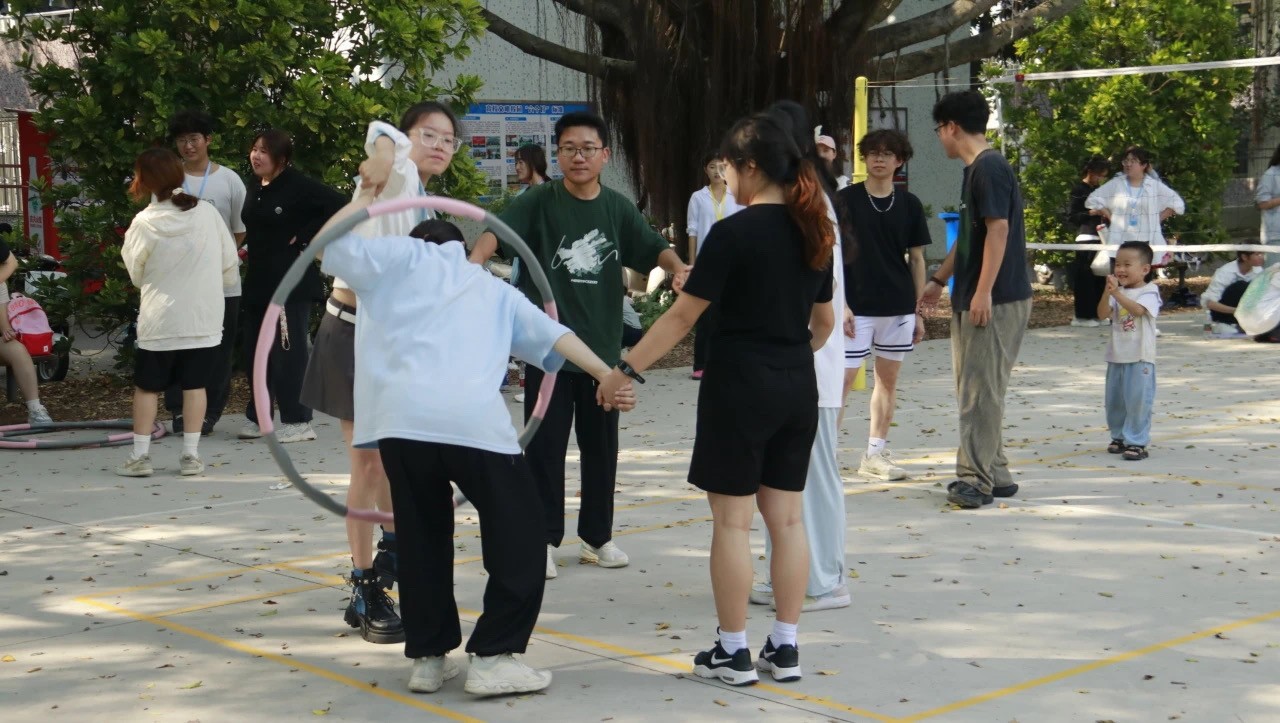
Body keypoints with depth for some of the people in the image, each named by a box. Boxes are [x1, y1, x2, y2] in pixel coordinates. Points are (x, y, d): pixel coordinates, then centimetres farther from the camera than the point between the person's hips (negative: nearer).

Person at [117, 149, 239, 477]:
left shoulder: (144, 222, -10)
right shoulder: (207, 212, -5)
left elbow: (137, 275, 3)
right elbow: (230, 268, 2)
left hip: (160, 320, -2)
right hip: (203, 317, 2)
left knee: (146, 387, 10)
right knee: (194, 385, 10)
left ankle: (140, 456, 10)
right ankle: (190, 455, 9)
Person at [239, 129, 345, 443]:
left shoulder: (299, 186, -12)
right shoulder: (256, 188, 12)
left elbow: (336, 205, -20)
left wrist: (306, 236, -16)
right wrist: (252, 251, 10)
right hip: (258, 281, 9)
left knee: (288, 351, -7)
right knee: (255, 351, 12)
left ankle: (298, 421, 0)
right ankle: (258, 417, 22)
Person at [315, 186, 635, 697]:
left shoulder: (405, 259, 25)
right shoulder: (493, 288, 31)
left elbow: (332, 247, 18)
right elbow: (553, 336, 21)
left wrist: (363, 199, 33)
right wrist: (608, 377, 18)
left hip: (402, 419, 1)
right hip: (474, 422, -1)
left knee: (422, 538, 16)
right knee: (517, 536, 11)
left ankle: (428, 657, 21)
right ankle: (493, 658, 7)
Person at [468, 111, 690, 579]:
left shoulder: (617, 207, 4)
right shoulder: (541, 201, -6)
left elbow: (653, 248, 6)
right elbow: (497, 232, -20)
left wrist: (678, 268, -16)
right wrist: (473, 265, -40)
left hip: (603, 347, 3)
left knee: (601, 448, 11)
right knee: (545, 447, 2)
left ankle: (597, 537, 25)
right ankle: (545, 540, 12)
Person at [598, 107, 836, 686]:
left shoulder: (735, 232, -14)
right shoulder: (814, 231, 7)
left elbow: (683, 315, -13)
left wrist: (626, 369, -6)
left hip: (739, 385, -7)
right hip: (798, 388, 7)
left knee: (732, 520, 2)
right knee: (786, 517, 11)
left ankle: (733, 653, 8)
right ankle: (785, 647, 15)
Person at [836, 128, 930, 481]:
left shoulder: (909, 204, 5)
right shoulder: (846, 199, -4)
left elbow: (916, 259, 9)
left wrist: (918, 311, 7)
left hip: (899, 307, 4)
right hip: (856, 306, -4)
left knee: (888, 379, 10)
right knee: (842, 377, -6)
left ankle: (875, 454, 20)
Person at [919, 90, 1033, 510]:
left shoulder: (989, 168, -14)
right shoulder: (975, 170, 17)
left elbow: (998, 229, -20)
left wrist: (983, 291, -23)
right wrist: (940, 280, 31)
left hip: (996, 301, -10)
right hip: (972, 300, 10)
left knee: (980, 390, -8)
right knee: (975, 389, 13)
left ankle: (976, 479, -5)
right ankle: (992, 474, 18)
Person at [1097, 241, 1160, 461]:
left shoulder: (1149, 292, -8)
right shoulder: (1117, 293, 9)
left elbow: (1137, 310, -26)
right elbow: (1103, 313, -5)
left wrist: (1116, 292, -33)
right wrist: (1107, 292, -19)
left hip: (1140, 357, -6)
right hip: (1116, 355, 6)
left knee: (1137, 400, -6)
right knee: (1114, 400, 13)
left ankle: (1136, 442, 0)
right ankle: (1119, 437, 27)